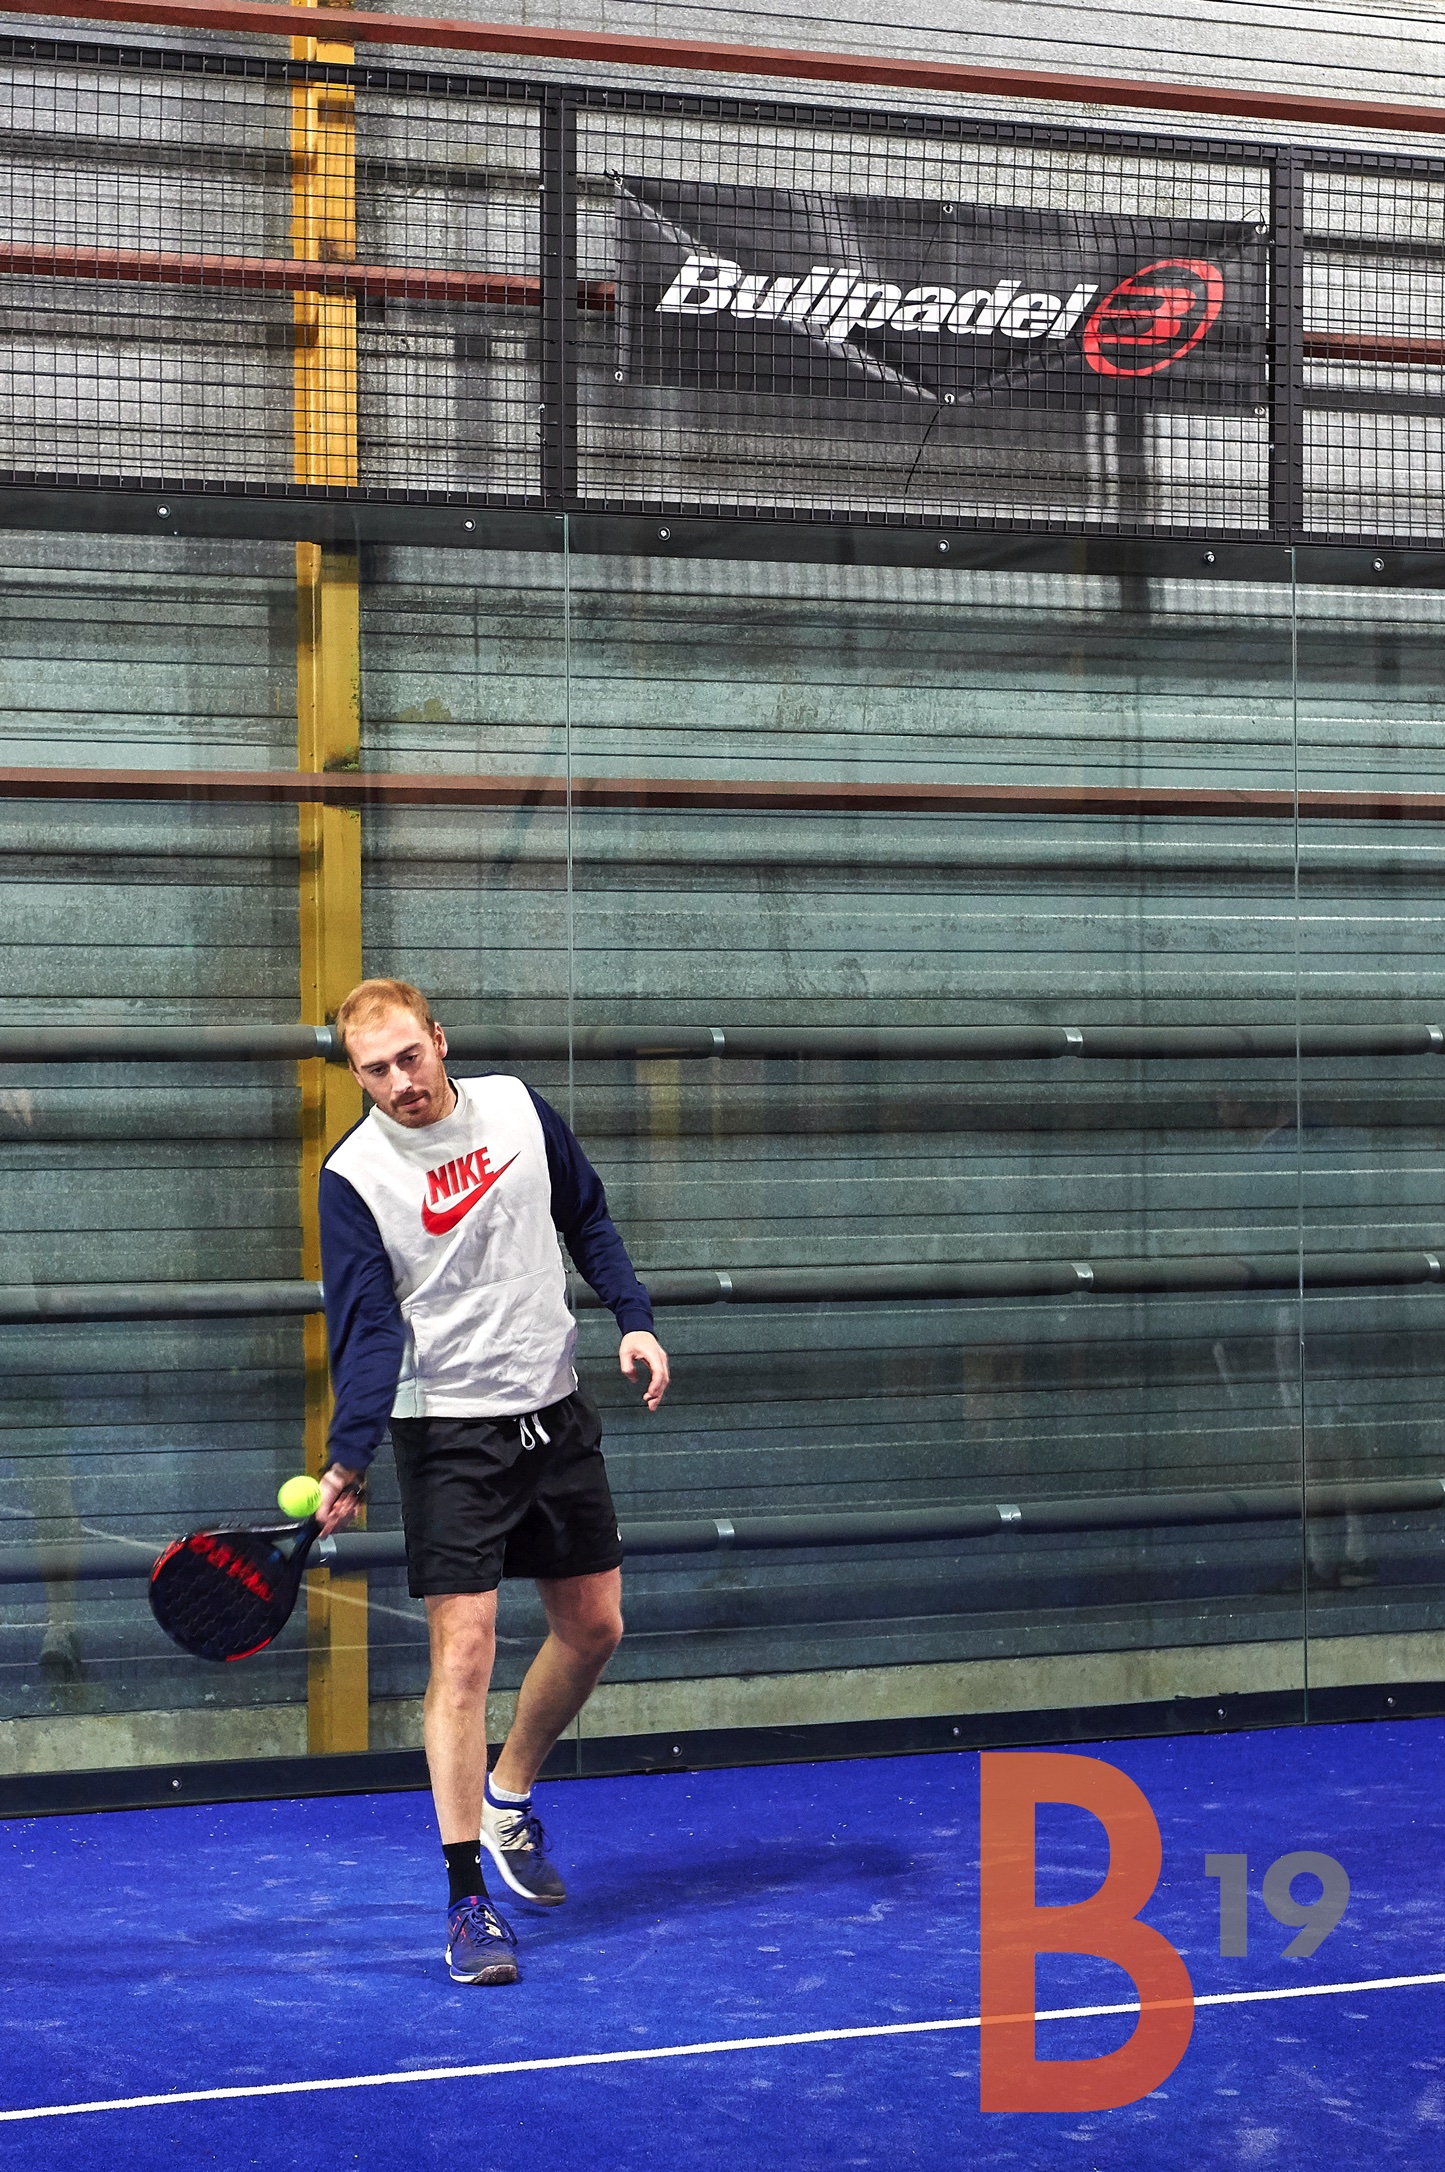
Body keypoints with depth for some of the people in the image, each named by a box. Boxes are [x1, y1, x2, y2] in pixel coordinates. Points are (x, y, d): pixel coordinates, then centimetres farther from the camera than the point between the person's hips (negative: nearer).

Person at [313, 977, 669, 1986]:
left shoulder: (516, 1107, -1)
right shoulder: (354, 1175, -12)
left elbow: (589, 1218, 14)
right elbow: (368, 1327, -16)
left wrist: (635, 1317, 1)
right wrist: (348, 1459, -28)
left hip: (556, 1412, 5)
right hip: (449, 1434, -5)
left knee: (594, 1627, 12)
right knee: (464, 1649, -11)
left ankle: (508, 1798, 36)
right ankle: (468, 1898, -6)